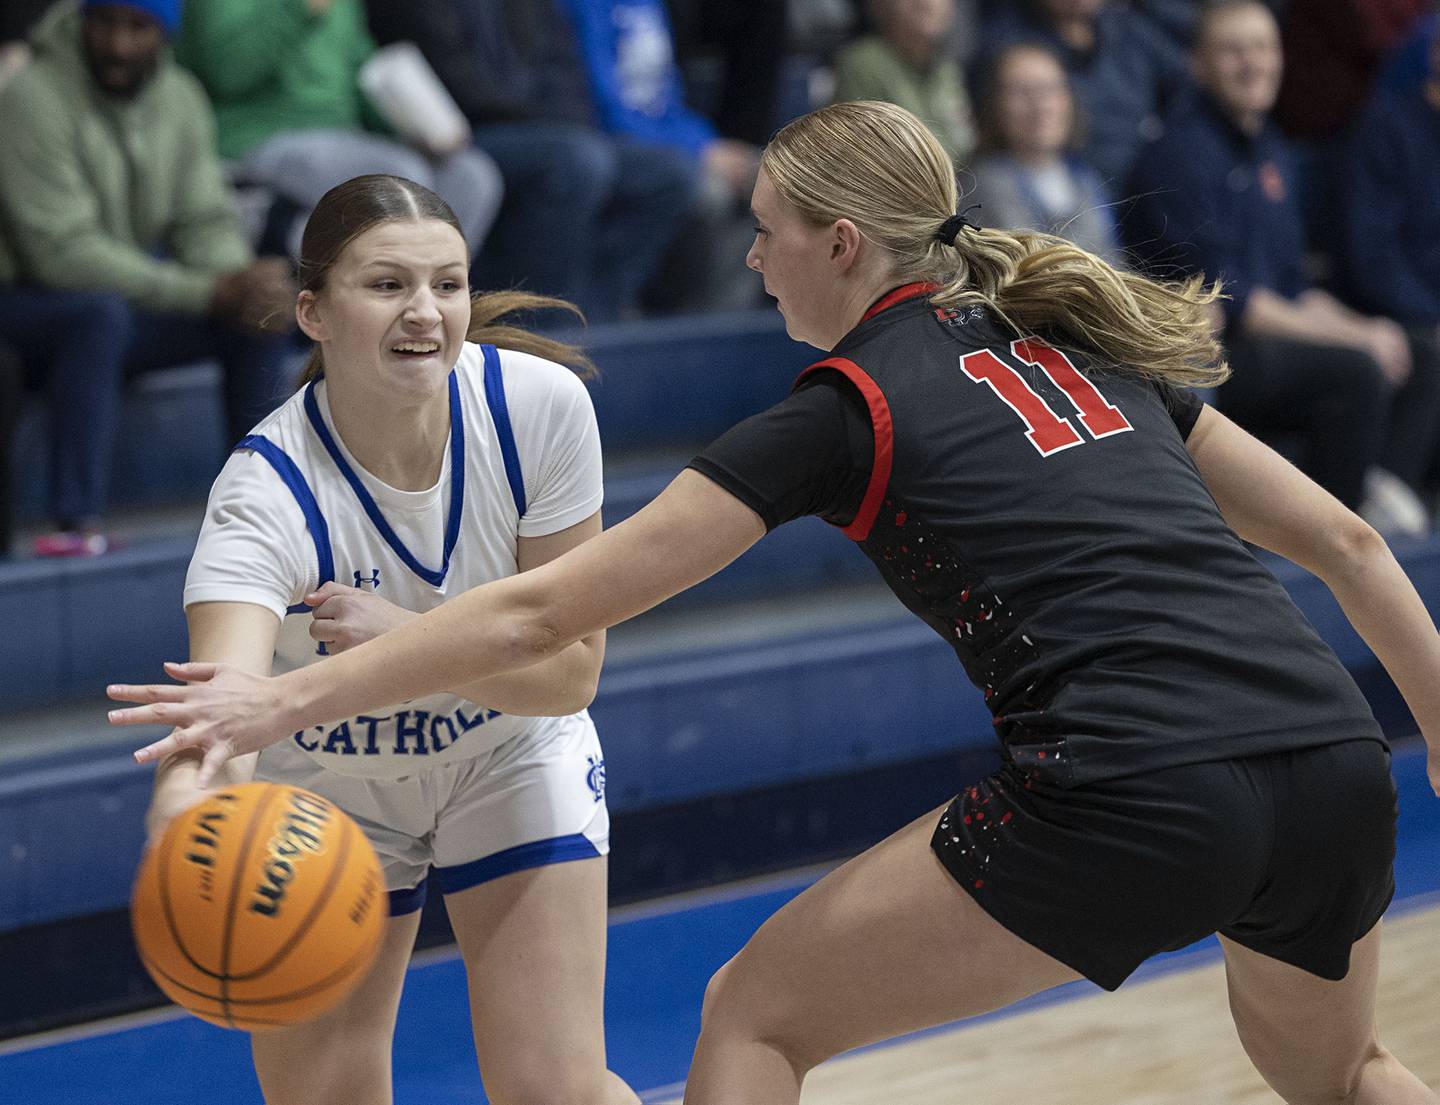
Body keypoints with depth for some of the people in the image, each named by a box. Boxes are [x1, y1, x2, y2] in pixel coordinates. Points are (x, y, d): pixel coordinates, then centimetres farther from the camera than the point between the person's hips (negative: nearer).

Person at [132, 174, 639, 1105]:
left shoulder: (542, 405, -26)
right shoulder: (268, 493, -34)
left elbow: (570, 669, -20)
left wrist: (406, 635, -37)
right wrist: (189, 792, -75)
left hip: (513, 757, 1)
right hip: (324, 790, -1)